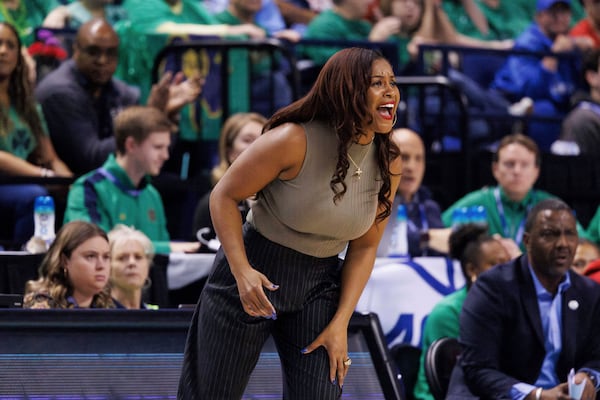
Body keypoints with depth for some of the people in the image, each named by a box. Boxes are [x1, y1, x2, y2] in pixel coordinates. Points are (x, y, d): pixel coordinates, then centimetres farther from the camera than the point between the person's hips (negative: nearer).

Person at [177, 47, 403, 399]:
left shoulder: (389, 163, -5)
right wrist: (242, 272, -22)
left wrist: (340, 323, -3)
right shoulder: (294, 140, -20)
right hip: (253, 273, -4)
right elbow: (224, 196, -12)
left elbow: (364, 247, 3)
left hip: (318, 287, 4)